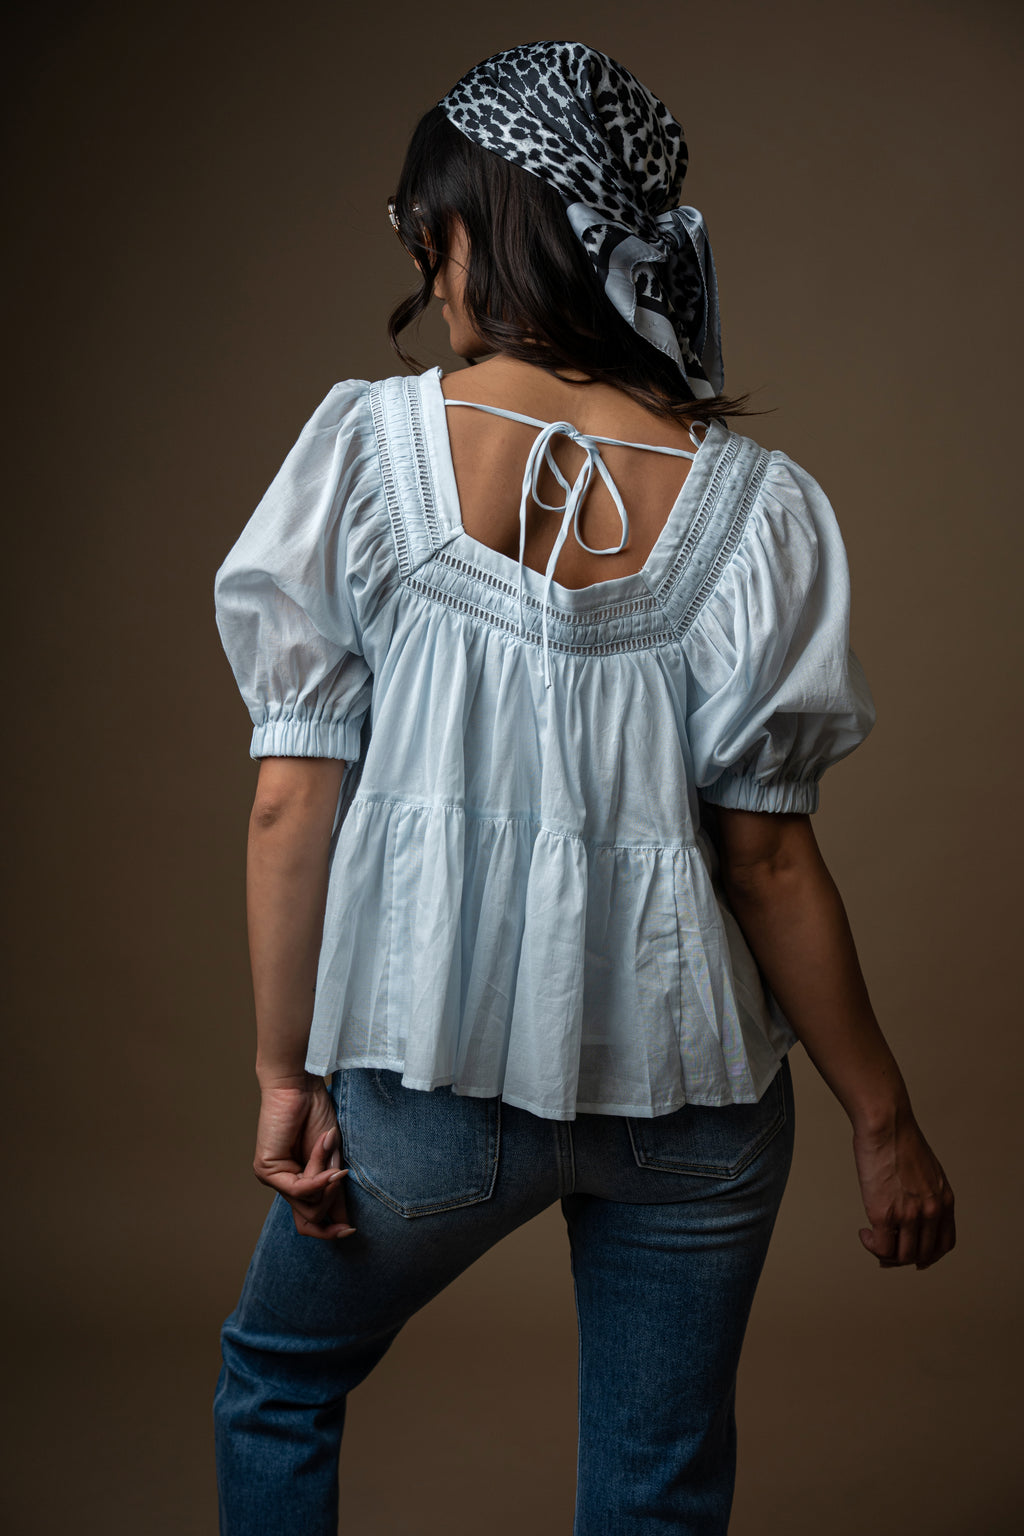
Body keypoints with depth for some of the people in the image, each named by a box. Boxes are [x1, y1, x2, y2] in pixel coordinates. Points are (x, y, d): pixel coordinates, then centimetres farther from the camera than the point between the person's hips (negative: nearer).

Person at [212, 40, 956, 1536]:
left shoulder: (366, 444, -10)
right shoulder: (755, 503, -9)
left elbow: (292, 801, -10)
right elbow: (768, 859, -8)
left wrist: (286, 1072, 1)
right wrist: (884, 1118, 3)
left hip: (424, 1068, -1)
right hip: (686, 1091, 1)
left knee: (277, 1385, 28)